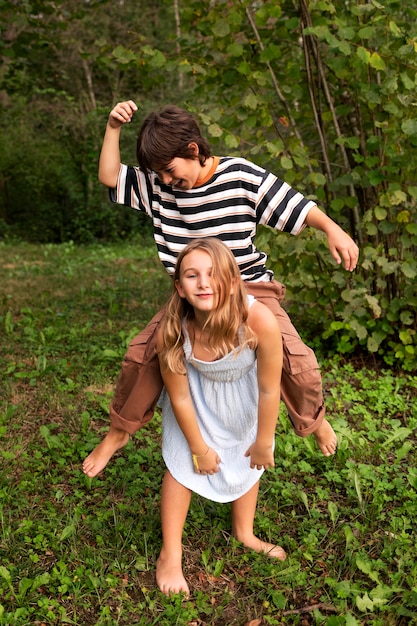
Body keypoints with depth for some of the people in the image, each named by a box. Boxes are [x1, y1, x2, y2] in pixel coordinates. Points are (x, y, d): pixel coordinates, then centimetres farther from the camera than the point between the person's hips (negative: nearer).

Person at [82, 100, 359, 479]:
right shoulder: (157, 185, -1)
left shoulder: (242, 176, -11)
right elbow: (109, 177, 0)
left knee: (296, 361, -17)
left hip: (249, 288, -3)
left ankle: (313, 418, 18)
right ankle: (119, 431, 19)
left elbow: (294, 206, -9)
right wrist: (113, 129, -11)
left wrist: (332, 228, -23)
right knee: (141, 355, -8)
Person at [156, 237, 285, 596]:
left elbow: (269, 389, -26)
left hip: (243, 391, 1)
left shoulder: (259, 320, -43)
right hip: (198, 394, -1)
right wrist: (200, 448, -7)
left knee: (247, 460, 16)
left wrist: (264, 443, -11)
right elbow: (179, 397, -20)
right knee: (183, 465, 0)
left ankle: (244, 533, 41)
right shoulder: (172, 332, -38)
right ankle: (170, 554, 20)